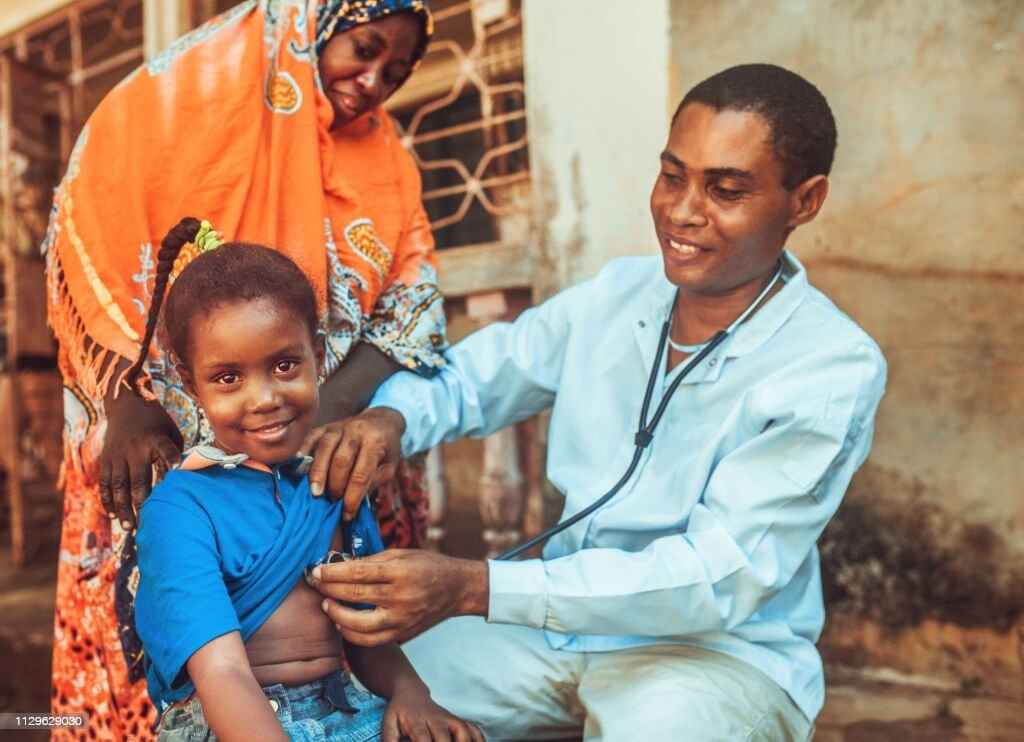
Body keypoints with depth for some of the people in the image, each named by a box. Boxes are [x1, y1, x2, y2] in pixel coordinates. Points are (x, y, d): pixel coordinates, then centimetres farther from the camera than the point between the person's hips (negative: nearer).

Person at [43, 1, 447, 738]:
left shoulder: (382, 158, 7)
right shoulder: (192, 86, -4)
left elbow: (410, 306, -1)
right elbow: (91, 230, -10)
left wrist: (326, 417, -19)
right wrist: (129, 403, -19)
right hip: (167, 443, -3)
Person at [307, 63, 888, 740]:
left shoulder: (835, 369, -18)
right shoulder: (614, 294, -1)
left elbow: (720, 576, -25)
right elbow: (467, 377, 8)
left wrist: (473, 588, -35)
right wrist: (387, 418, -18)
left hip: (725, 653, -4)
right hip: (566, 625, 4)